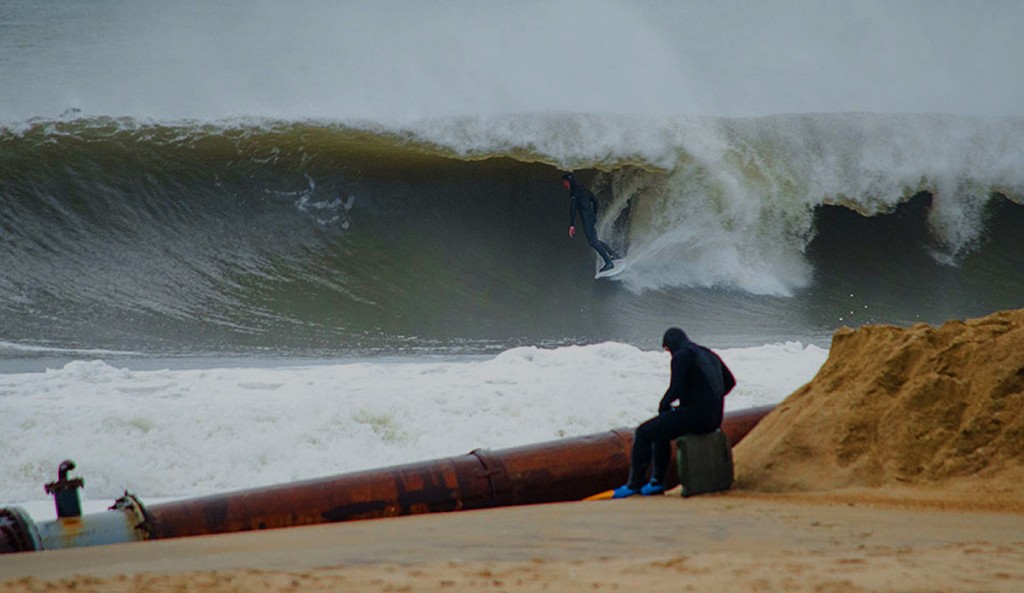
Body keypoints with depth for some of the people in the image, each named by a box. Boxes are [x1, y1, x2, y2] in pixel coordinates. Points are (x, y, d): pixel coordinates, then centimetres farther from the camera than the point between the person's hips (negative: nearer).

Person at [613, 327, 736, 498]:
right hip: (713, 418, 9)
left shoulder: (681, 356, -10)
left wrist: (663, 405, 1)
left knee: (642, 433, 4)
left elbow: (675, 389, -19)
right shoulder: (709, 355, 18)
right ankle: (657, 482, 28)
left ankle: (634, 484, 10)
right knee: (659, 432, 28)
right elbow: (729, 381, 24)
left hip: (693, 416, -9)